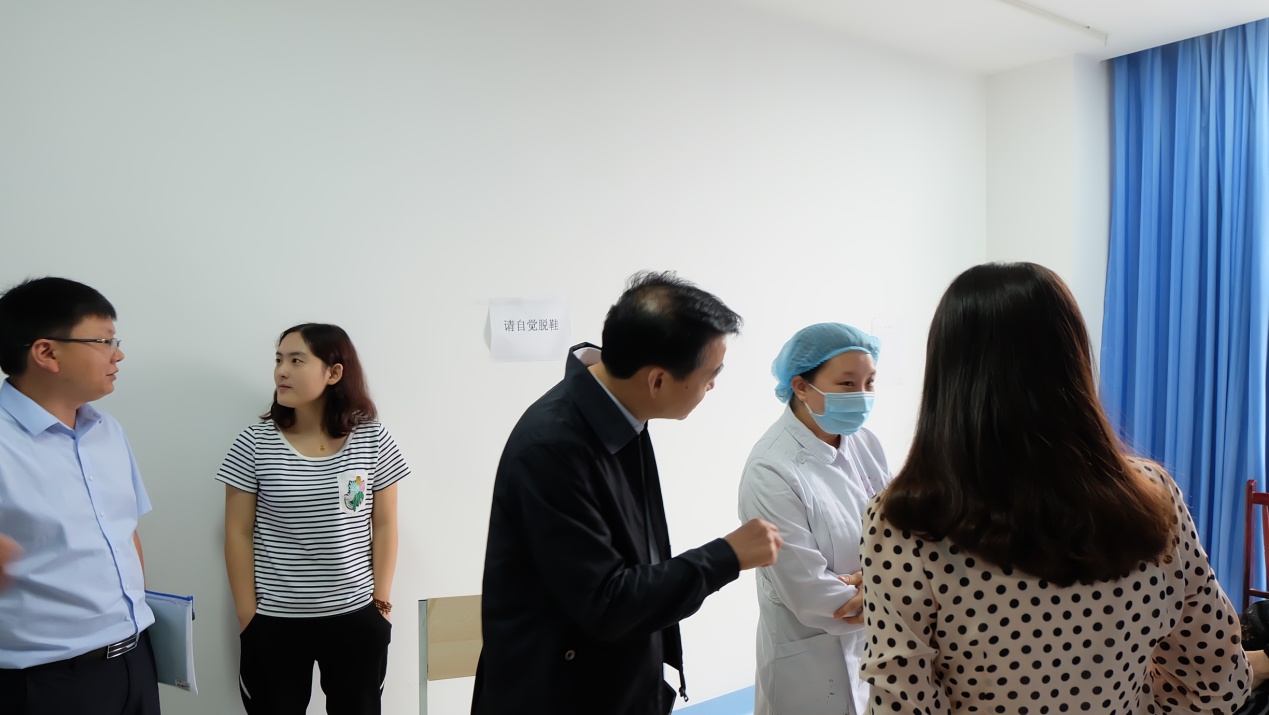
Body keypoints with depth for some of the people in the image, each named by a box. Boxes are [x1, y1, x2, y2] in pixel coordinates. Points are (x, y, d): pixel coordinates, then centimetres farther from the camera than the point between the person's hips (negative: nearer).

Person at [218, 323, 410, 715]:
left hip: (356, 619, 1)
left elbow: (383, 526, 2)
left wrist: (381, 601, 0)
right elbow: (238, 534, -1)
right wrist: (247, 616, -2)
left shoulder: (372, 438, -3)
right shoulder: (255, 444, -5)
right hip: (274, 623, 0)